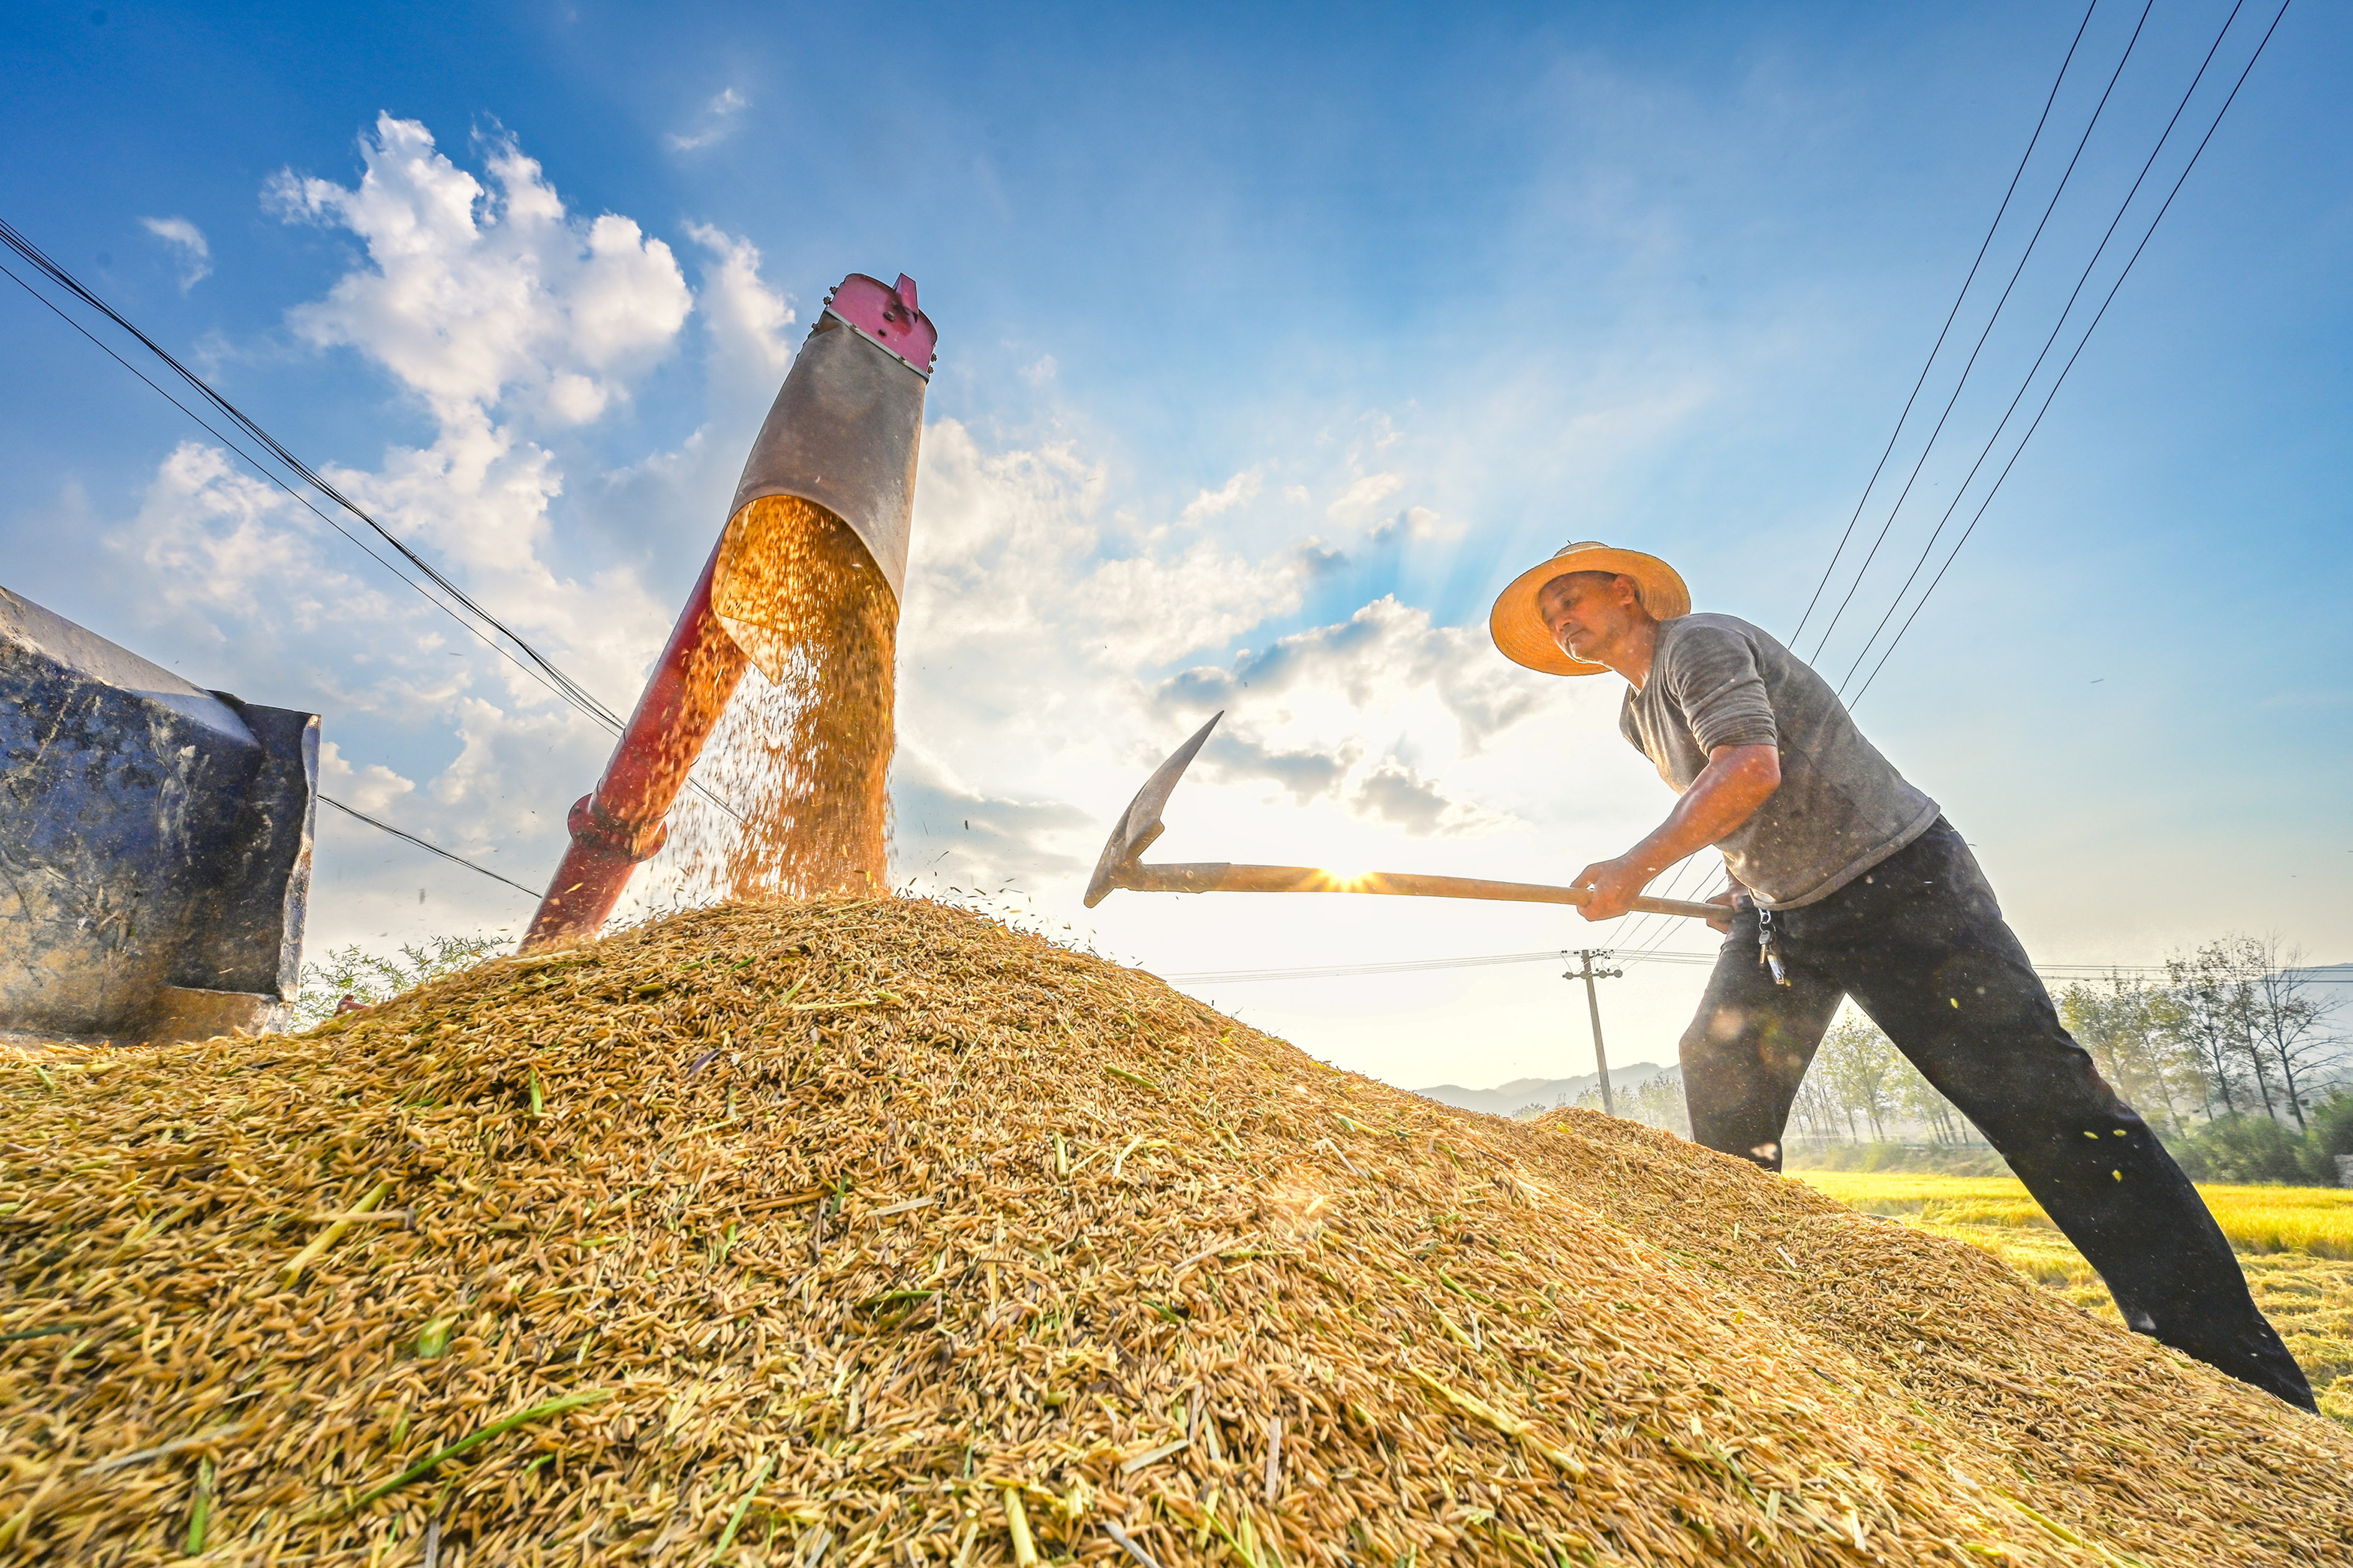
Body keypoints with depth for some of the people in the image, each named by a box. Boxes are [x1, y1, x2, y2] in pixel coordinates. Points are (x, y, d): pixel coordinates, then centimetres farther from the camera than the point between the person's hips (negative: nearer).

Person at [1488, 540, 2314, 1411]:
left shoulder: (1698, 642, -14)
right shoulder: (1636, 715, 13)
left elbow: (1751, 767, -29)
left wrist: (1634, 869, -27)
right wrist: (1750, 884, 12)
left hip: (1894, 883, -9)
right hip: (1777, 917, 9)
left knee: (2041, 1102, -7)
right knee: (1719, 1093, 4)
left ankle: (2237, 1363, 8)